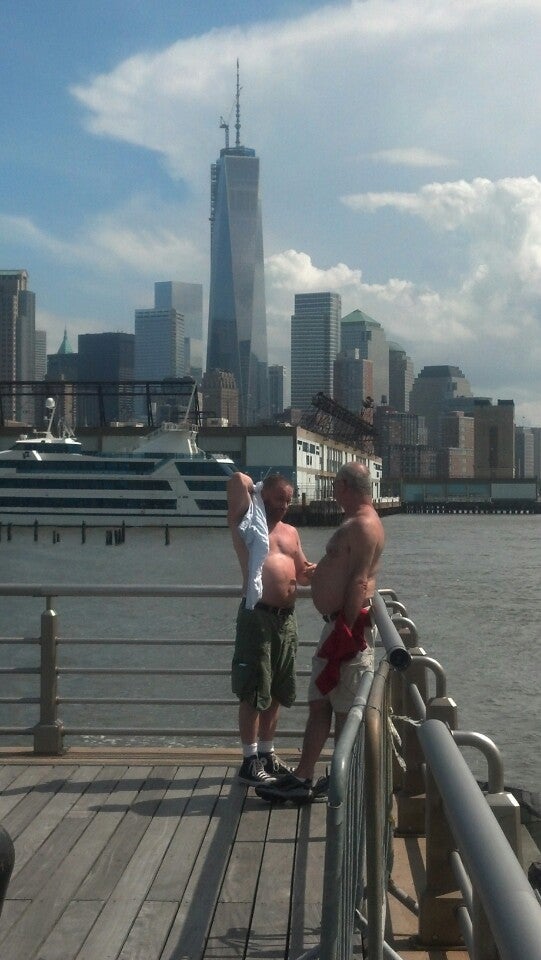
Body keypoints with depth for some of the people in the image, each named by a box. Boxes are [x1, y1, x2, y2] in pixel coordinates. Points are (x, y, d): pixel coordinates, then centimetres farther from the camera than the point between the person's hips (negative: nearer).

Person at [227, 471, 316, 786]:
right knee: (253, 693, -3)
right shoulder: (247, 523, -1)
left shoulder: (291, 532, 19)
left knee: (276, 692, 15)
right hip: (258, 616, -7)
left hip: (287, 618, 7)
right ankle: (250, 761, 4)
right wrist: (255, 489, 5)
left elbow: (303, 573, 23)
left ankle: (267, 754, 26)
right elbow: (238, 480, -14)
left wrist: (316, 571, 2)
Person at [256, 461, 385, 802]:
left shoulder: (363, 525, -16)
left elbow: (359, 581, -23)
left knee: (345, 709, -2)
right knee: (320, 702, 10)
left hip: (347, 625, -11)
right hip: (338, 624, 11)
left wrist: (348, 630, -25)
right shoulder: (358, 523, 18)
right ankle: (302, 777, 14)